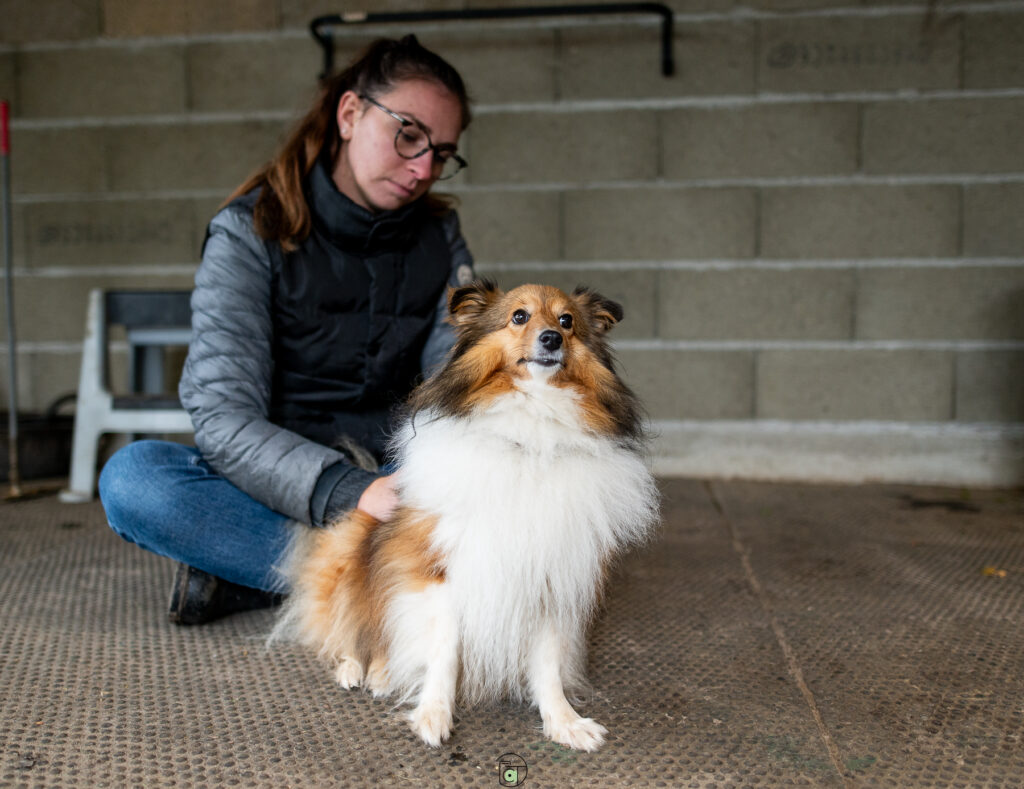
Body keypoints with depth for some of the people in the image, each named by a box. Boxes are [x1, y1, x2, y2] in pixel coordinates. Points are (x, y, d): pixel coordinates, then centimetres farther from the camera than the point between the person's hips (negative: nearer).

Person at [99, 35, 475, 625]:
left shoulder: (439, 237, 5)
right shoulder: (251, 233, -8)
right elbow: (223, 418, -20)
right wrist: (351, 493, -36)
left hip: (395, 479, 3)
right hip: (276, 486, -2)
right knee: (131, 476, -31)